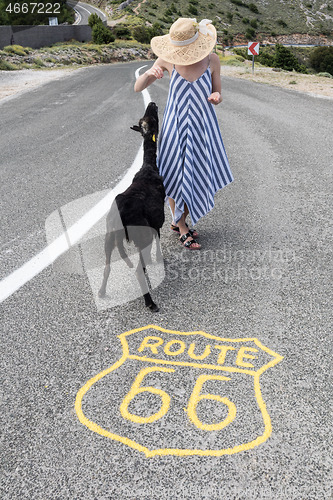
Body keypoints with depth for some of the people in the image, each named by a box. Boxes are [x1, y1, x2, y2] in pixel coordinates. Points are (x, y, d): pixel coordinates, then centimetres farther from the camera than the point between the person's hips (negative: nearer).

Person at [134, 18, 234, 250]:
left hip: (202, 127, 2)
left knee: (199, 177, 6)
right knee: (177, 177, 3)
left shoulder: (212, 60, -4)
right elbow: (138, 88, -4)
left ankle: (179, 221, 30)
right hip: (175, 127, -1)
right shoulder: (167, 60, -6)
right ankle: (182, 227, 24)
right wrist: (149, 73, -25)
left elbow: (217, 95, 6)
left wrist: (216, 97, -18)